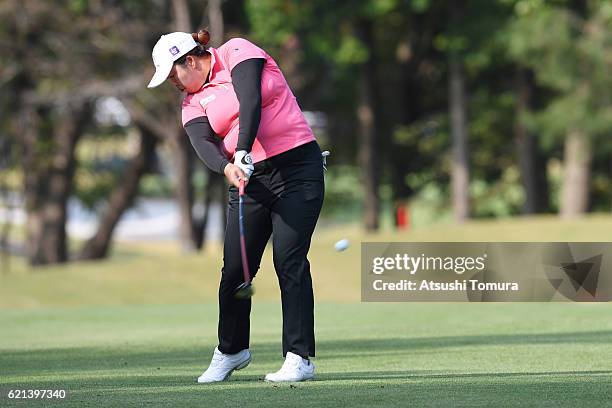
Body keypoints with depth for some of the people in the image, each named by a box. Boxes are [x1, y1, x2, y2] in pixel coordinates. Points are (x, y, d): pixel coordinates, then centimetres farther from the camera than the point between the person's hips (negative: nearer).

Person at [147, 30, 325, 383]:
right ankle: (231, 351, 22)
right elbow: (204, 143, -9)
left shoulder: (237, 52, -2)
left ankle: (300, 358, -11)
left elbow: (250, 102, -18)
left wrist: (243, 152, -31)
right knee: (234, 269, 2)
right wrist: (227, 167, -31)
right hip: (249, 180, 5)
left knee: (290, 262, -13)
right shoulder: (193, 102, 10)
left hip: (297, 166, -5)